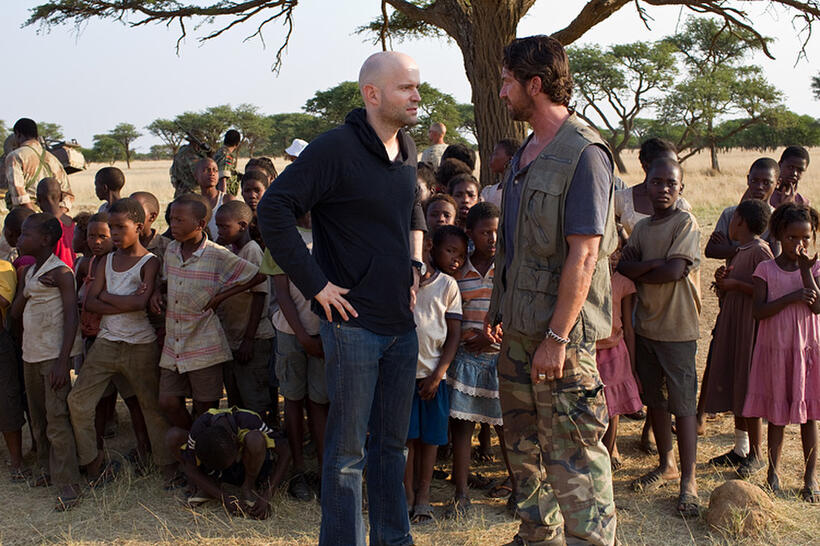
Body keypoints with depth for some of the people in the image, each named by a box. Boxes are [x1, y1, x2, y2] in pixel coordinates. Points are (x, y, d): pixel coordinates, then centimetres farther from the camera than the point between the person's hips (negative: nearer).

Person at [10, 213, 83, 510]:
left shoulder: (61, 273, -12)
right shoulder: (29, 273, 12)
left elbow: (71, 318, -16)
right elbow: (15, 313, 9)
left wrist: (62, 362, -22)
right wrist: (28, 288, -10)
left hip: (54, 354, -8)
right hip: (31, 353, 8)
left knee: (57, 419, -9)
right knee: (38, 418, 15)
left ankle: (68, 485, -5)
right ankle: (49, 469, 31)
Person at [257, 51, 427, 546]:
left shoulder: (407, 149, 9)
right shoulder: (336, 148, -15)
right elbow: (273, 209, -19)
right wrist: (316, 285, -18)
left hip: (402, 324, 7)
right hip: (354, 324, -7)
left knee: (392, 441, 17)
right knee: (348, 448, 3)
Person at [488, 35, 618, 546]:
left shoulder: (584, 153, -16)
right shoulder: (528, 151, 13)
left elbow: (583, 255, -21)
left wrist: (557, 337, -22)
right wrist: (498, 307, 17)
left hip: (561, 331, -9)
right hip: (519, 329, 9)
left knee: (572, 455, -3)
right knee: (525, 445, 18)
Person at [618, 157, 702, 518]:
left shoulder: (686, 224, -8)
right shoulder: (642, 228, 10)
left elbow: (675, 271, -18)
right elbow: (622, 266, 0)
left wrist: (640, 275, -6)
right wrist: (655, 263, -16)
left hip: (677, 328, -6)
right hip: (645, 325, 6)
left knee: (682, 403, -4)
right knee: (655, 400, 14)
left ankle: (688, 481, 2)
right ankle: (666, 465, 29)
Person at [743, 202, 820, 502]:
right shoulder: (765, 269, -1)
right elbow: (759, 310, -11)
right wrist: (792, 297, -20)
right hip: (774, 350, 0)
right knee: (776, 415, 8)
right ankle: (773, 474, 20)